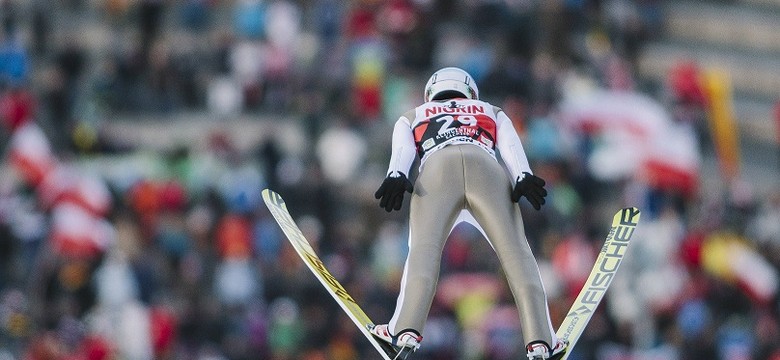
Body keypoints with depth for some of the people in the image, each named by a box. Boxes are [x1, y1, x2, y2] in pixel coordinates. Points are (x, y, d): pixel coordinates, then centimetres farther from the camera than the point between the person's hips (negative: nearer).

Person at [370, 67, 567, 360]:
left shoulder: (412, 118, 38)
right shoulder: (492, 113, 41)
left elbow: (402, 151, 16)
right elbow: (511, 148, 19)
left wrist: (395, 177, -3)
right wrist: (524, 177, 1)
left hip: (437, 169, 0)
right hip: (487, 170, 0)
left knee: (423, 247, -14)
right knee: (515, 251, -7)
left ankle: (407, 328, -36)